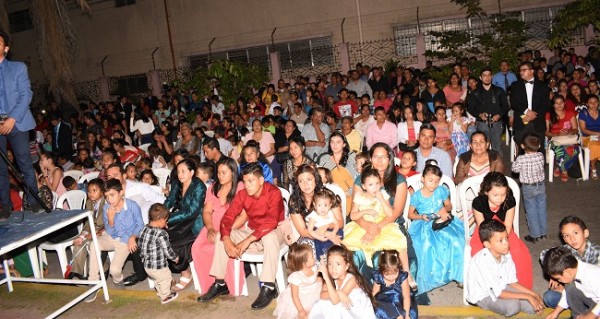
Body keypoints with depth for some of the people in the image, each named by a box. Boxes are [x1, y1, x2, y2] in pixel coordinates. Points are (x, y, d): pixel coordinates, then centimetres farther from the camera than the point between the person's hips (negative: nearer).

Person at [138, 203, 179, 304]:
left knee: (157, 279, 31)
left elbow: (141, 246, 7)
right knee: (166, 278, 19)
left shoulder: (144, 229, -4)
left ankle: (160, 292, 52)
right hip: (159, 266, -7)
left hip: (146, 265, 7)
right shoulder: (161, 234, -27)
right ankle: (165, 297, 35)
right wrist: (175, 258, -1)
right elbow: (167, 250, -20)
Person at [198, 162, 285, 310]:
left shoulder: (273, 193, -23)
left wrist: (246, 241, -37)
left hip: (273, 232, -5)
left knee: (269, 237, -39)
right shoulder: (242, 194, -7)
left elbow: (271, 222, -34)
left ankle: (268, 288, -30)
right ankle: (220, 283, -2)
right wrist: (227, 240, -29)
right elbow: (227, 217, -10)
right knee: (221, 236, -9)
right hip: (252, 232, 6)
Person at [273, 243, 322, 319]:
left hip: (312, 293, 8)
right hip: (300, 300, -8)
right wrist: (301, 311, -22)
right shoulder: (295, 277, -31)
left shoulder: (313, 267, -12)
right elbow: (295, 296, -23)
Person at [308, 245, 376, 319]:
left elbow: (335, 300, -32)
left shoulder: (351, 279, -24)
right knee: (322, 304, -13)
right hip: (346, 311, 6)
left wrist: (326, 277, -39)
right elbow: (323, 295, -16)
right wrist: (338, 293, -32)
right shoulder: (332, 278, -6)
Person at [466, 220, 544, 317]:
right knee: (513, 306, -29)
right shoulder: (483, 261, -33)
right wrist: (527, 296, -27)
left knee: (533, 307, -9)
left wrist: (533, 294, -10)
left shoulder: (506, 255, -11)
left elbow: (512, 281, 1)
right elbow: (498, 293, -29)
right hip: (482, 296, -6)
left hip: (500, 287, 6)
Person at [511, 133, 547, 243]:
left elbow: (514, 169, -8)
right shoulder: (540, 156, -13)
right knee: (542, 209, 16)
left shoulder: (521, 159, -23)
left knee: (531, 211, 8)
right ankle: (543, 232, 28)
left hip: (528, 188, -3)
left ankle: (535, 235, 15)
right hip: (541, 185, 4)